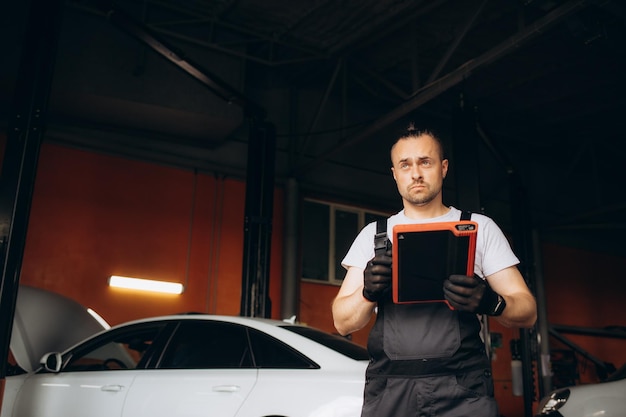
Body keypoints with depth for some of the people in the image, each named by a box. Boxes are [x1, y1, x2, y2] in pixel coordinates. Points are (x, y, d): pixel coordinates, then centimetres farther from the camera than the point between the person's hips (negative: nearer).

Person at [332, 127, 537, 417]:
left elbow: (527, 312, 4)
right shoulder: (373, 234, 10)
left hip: (462, 391, -1)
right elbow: (343, 323, 7)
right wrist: (368, 293, -15)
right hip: (389, 390, 2)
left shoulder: (480, 228, 7)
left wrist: (491, 302, -19)